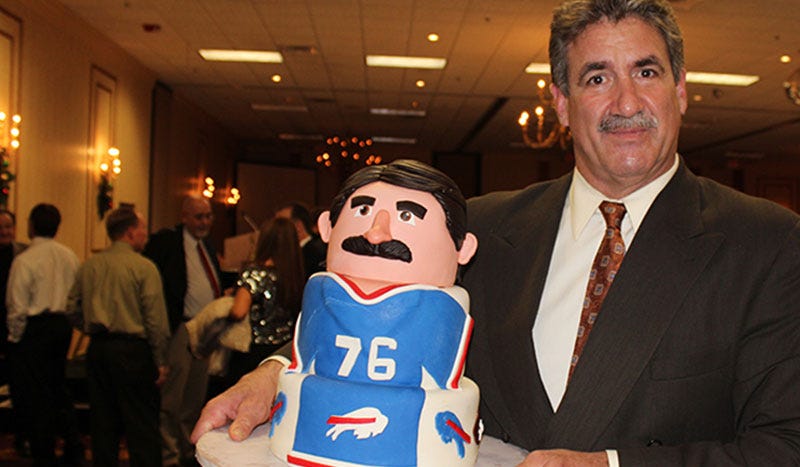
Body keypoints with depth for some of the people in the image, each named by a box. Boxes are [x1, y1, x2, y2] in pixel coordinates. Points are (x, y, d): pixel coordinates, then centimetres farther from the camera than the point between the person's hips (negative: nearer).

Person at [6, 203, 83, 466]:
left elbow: (17, 307, -14)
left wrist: (14, 336, -1)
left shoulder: (25, 260, -14)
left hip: (34, 329, -7)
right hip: (63, 326, 7)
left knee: (35, 396, 4)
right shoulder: (70, 257, 5)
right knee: (58, 387, 19)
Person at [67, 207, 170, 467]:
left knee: (103, 420, 14)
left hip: (97, 348, 6)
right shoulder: (144, 267, -9)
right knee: (142, 423, 0)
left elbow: (73, 309, 11)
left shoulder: (88, 267, 7)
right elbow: (156, 319, -12)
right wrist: (161, 361, -6)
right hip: (132, 348, -6)